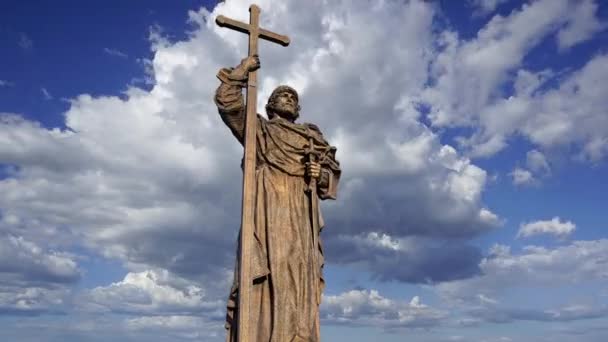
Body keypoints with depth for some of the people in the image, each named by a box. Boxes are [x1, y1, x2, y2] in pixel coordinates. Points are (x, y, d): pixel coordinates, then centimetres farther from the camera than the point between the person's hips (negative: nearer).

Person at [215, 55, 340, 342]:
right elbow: (227, 102, 11)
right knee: (267, 270, -16)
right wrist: (241, 70, 16)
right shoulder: (258, 128, 22)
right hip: (268, 207, -3)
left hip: (300, 213, 4)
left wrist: (322, 175, 2)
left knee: (299, 273, -6)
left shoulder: (312, 137, 28)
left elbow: (333, 171, 24)